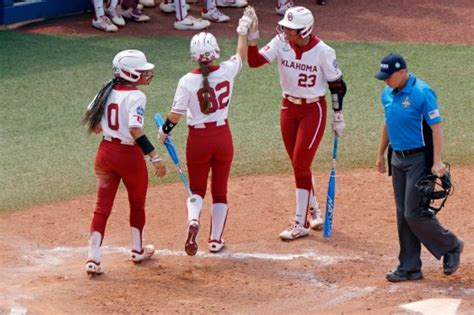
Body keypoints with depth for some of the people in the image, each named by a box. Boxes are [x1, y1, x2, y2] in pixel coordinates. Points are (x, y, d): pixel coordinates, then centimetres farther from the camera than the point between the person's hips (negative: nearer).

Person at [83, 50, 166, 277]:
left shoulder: (107, 91, 2)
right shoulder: (136, 96, -19)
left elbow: (90, 116, 10)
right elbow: (135, 131, -27)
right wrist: (155, 158, -27)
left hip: (106, 152, 5)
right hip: (130, 155, -5)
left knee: (102, 206, 6)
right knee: (137, 204, 19)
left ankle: (93, 258, -4)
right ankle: (138, 250, 35)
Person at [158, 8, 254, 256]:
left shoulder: (187, 82, -17)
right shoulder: (227, 71, -10)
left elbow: (176, 115, -10)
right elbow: (241, 55, 13)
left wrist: (164, 131, 9)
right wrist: (243, 31, 27)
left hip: (198, 140, -2)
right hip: (223, 137, 2)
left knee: (197, 189, 13)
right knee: (220, 191, 16)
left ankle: (193, 220, -17)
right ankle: (216, 240, 19)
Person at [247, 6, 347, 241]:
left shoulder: (322, 51, -17)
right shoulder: (281, 43, -8)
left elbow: (336, 84, -8)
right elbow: (254, 61, -16)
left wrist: (338, 116, -4)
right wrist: (252, 37, -32)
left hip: (313, 110, -5)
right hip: (289, 109, 5)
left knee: (300, 165, -8)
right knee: (298, 166, 13)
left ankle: (300, 224, 0)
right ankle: (314, 212, 31)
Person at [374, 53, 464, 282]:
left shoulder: (422, 93, -16)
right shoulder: (387, 94, 7)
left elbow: (436, 127, -18)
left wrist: (437, 162, -24)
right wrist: (381, 154, 24)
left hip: (419, 159, -8)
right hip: (398, 159, 8)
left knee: (414, 213, -10)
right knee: (403, 215, 8)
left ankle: (451, 246, 11)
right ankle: (409, 267, 14)